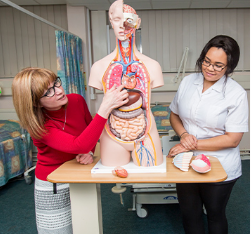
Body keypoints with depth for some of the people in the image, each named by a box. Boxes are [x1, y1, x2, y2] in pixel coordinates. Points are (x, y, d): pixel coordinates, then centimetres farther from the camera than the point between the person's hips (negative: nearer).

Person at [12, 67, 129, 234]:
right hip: (53, 187, -4)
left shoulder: (76, 101, -12)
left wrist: (89, 152, -13)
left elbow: (90, 130, 6)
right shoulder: (39, 125, -25)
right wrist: (105, 108, -44)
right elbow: (79, 145, -39)